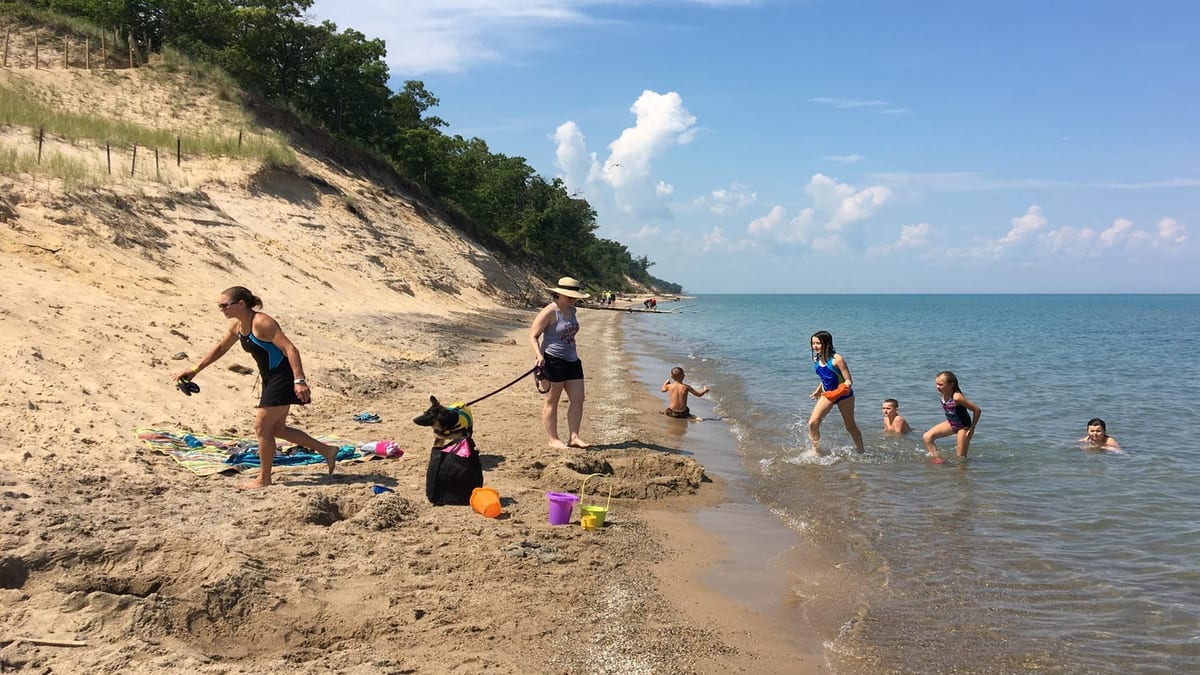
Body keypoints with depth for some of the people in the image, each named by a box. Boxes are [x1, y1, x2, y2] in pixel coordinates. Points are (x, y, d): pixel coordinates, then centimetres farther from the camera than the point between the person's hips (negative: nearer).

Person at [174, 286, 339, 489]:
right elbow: (220, 348, 23)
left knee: (262, 427, -3)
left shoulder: (261, 322, -21)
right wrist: (195, 370, 23)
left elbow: (290, 349, -27)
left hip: (283, 378, -10)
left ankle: (264, 479, 13)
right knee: (276, 428, 15)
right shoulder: (237, 325, 6)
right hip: (270, 378, 10)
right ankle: (326, 450, 24)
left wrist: (299, 381, -35)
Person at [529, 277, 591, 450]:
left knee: (578, 398, 3)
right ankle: (553, 439, 8)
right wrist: (539, 355, -28)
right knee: (552, 400, 1)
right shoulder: (549, 312, -13)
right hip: (553, 361, -8)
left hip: (572, 360, 8)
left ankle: (574, 437, 7)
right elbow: (533, 336, -14)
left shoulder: (571, 310, 11)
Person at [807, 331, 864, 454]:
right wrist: (818, 390, 28)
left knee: (850, 426, 10)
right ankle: (816, 451, 0)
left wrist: (844, 387, -42)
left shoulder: (836, 359, -22)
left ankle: (861, 452, 29)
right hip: (827, 394, 5)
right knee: (812, 423, -11)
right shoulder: (816, 360, -2)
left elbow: (848, 382, -21)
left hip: (843, 395, -5)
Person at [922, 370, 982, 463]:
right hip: (951, 424, 8)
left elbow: (977, 410, -28)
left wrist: (972, 428, -19)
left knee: (961, 458, -1)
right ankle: (936, 459, -2)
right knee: (927, 437, -5)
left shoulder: (957, 397, -32)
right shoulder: (943, 394, -10)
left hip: (963, 427, -7)